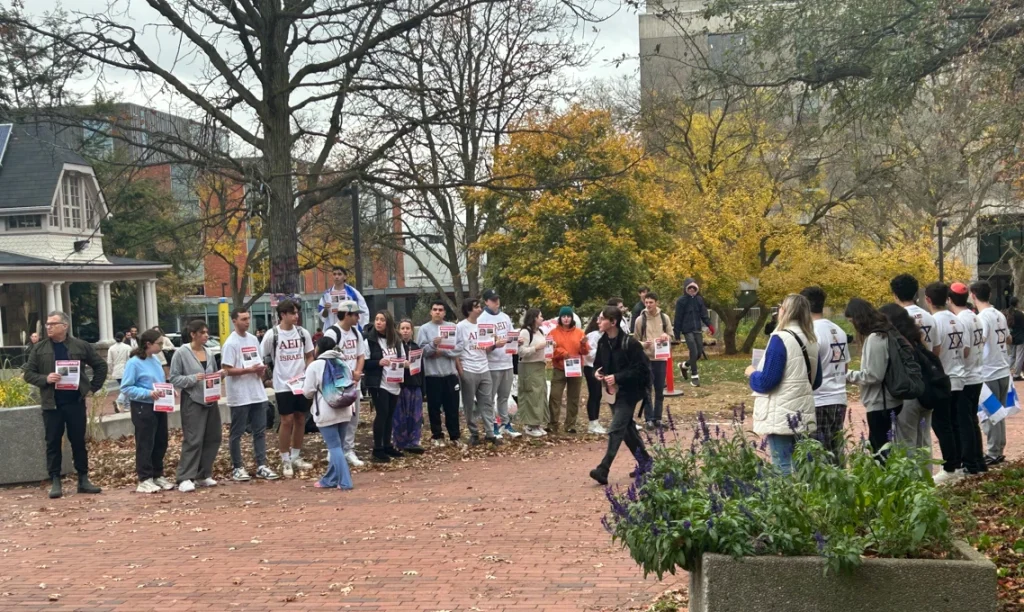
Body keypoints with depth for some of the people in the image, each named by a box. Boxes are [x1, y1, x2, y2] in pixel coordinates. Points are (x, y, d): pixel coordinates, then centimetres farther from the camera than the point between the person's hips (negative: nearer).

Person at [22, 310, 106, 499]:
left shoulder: (81, 346, 2)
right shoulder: (39, 349, 3)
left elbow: (100, 366, 11)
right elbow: (28, 373, 4)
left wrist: (93, 387, 4)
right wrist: (45, 379, -14)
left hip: (76, 402, 0)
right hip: (51, 404, 0)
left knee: (79, 442, 6)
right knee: (53, 443, 3)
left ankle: (83, 479, 14)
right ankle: (55, 482, 9)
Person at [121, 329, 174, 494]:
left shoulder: (156, 360, 8)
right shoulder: (134, 363, -14)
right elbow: (126, 388, -16)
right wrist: (148, 393, -24)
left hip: (159, 407, 8)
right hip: (143, 408, -8)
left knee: (161, 443, 13)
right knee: (145, 444, -1)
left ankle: (158, 475, 24)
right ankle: (145, 479, 6)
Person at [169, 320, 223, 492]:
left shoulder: (209, 353, 11)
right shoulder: (181, 353, -6)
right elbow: (174, 379, -7)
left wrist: (217, 377, 0)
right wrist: (193, 378, -20)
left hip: (210, 401, 7)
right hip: (192, 402, -6)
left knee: (213, 438, 8)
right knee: (193, 440, -10)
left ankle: (203, 475, 19)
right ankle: (185, 478, -7)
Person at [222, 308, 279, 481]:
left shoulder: (253, 339, 11)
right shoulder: (231, 343, -11)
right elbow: (227, 370, -15)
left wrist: (261, 370, -3)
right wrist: (250, 370, -19)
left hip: (258, 394, 7)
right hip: (239, 396, -7)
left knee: (260, 431, 7)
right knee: (237, 433, 3)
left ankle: (262, 466, 11)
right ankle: (237, 467, 11)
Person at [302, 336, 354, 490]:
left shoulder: (315, 365, -6)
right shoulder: (343, 363, 12)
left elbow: (308, 392, -5)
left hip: (326, 413, -6)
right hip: (344, 410, 6)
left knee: (334, 446, -5)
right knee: (338, 445, 14)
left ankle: (345, 482, -11)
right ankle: (330, 480, 21)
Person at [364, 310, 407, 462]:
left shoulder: (396, 339, 11)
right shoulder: (370, 340, -5)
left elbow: (403, 358, 20)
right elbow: (364, 362, -9)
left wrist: (406, 362, -1)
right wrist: (378, 362, -24)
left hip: (394, 384, 6)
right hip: (378, 384, -6)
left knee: (390, 415, 11)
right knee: (382, 414, -8)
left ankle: (387, 446, 21)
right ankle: (377, 450, -3)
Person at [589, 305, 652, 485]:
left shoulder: (630, 344, -17)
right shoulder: (602, 342, 4)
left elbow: (639, 370, -17)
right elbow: (598, 363, 17)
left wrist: (617, 377, -25)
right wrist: (597, 372, -6)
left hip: (627, 393, -8)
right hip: (612, 391, 8)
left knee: (616, 430, -12)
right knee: (627, 428, 15)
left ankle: (603, 470, -15)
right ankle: (645, 462, 29)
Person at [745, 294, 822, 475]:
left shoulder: (781, 339, -14)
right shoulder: (811, 341, 10)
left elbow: (766, 382, -17)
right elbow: (816, 381, 18)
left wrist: (752, 373, 2)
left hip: (782, 417, -8)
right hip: (803, 415, 8)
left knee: (783, 470, -5)